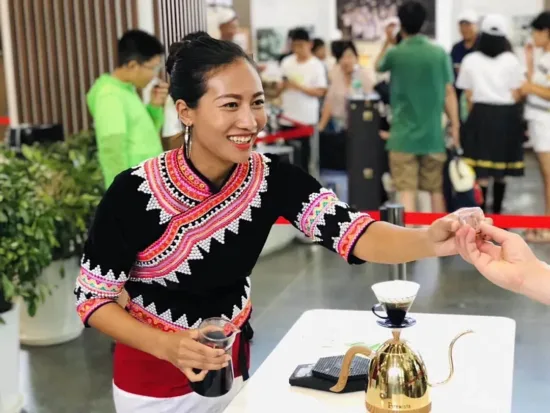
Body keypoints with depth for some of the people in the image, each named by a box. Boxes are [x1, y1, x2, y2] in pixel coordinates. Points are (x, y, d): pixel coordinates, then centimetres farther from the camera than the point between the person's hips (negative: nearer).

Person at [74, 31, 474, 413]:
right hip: (152, 373, -3)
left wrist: (427, 241, -47)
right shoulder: (135, 192, -25)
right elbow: (92, 299, -16)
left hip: (231, 363, 4)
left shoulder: (273, 178, -16)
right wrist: (167, 346, -30)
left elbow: (351, 231, -29)